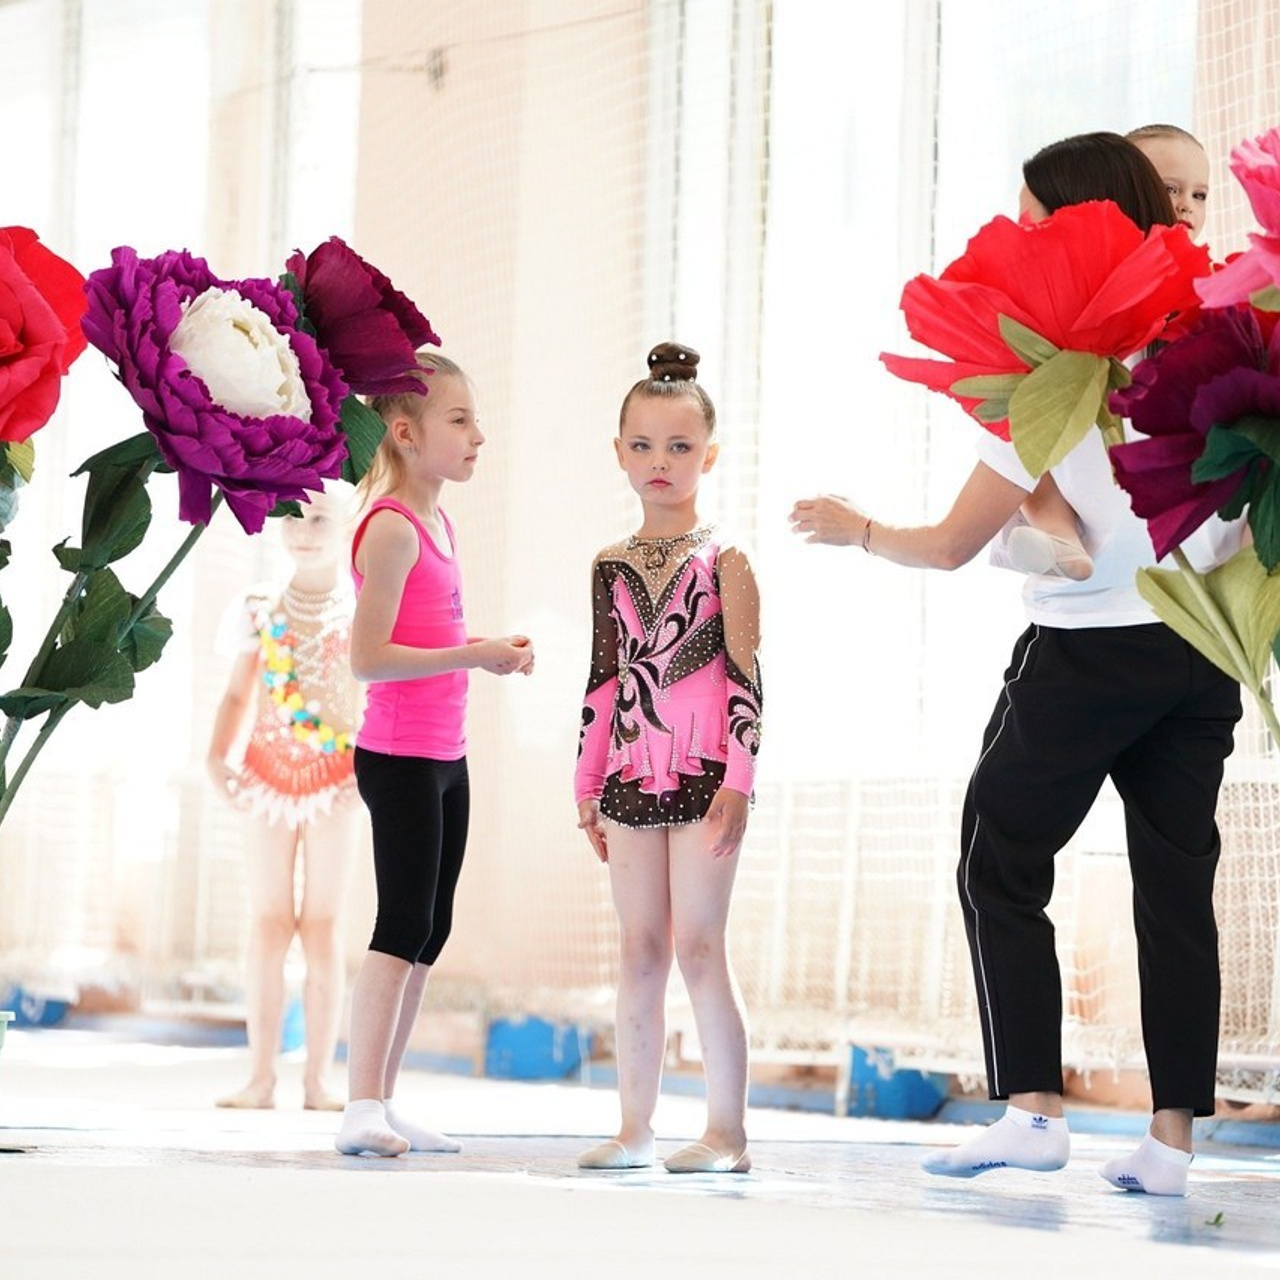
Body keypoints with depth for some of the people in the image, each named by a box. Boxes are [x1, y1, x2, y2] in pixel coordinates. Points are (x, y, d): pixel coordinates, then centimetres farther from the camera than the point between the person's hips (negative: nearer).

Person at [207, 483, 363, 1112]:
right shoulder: (261, 610, 8)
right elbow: (238, 694, 9)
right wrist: (218, 757, -4)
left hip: (336, 778, -2)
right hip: (269, 775, 2)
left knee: (323, 927, 0)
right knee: (268, 923, 1)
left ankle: (318, 1079, 3)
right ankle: (260, 1076, 3)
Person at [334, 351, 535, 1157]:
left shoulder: (439, 523, 14)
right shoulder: (392, 527, -15)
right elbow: (369, 658, -21)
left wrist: (489, 652, 7)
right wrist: (474, 657, -23)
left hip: (446, 756, 9)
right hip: (399, 757, -9)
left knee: (431, 930, 10)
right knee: (403, 926, -9)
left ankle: (385, 1103, 15)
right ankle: (364, 1105, -6)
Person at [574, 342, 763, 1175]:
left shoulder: (725, 560, -3)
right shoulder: (611, 567, 11)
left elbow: (747, 676, -7)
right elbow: (603, 681, 15)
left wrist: (739, 779, -14)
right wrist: (587, 783, 13)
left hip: (703, 776, -5)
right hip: (631, 778, 5)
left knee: (698, 947, -6)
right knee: (641, 952, 7)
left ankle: (728, 1131, -1)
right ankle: (636, 1128, 11)